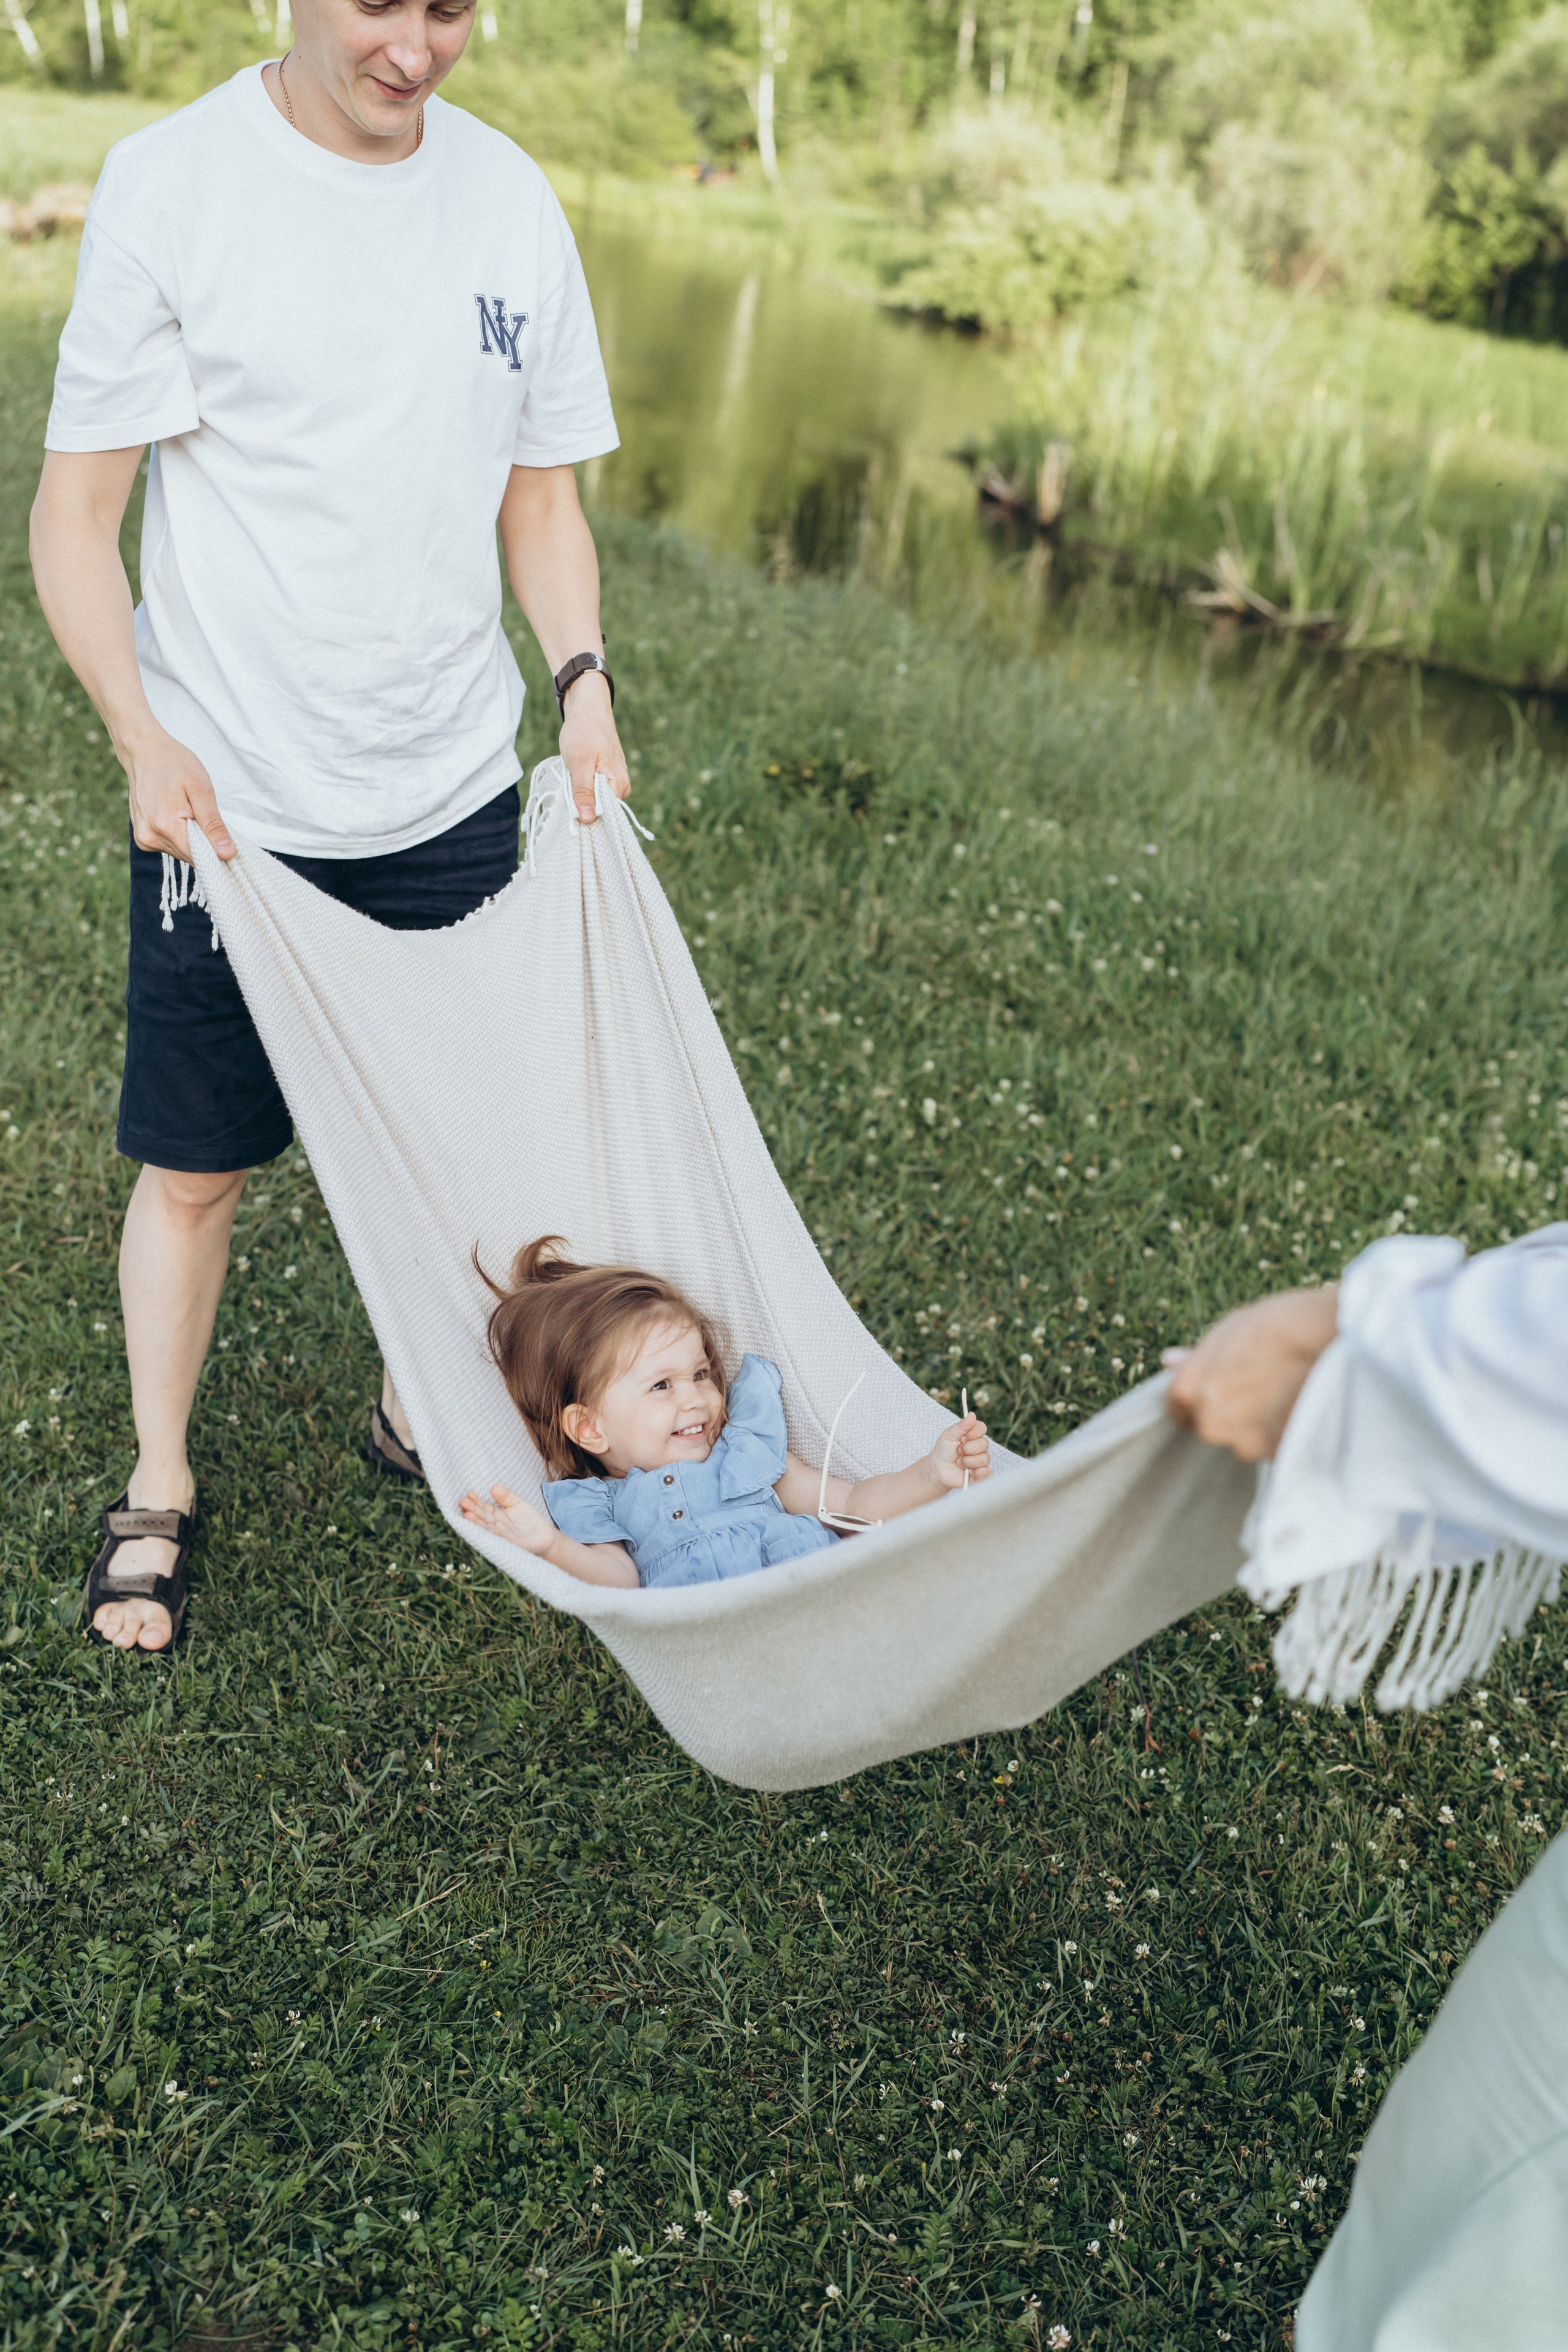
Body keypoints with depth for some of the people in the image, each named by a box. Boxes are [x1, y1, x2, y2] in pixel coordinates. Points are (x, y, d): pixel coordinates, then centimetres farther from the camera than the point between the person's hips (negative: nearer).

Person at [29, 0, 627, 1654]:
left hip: (455, 789, 4)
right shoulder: (170, 184, -9)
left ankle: (419, 1409, 37)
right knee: (193, 1162, 7)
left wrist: (583, 681, -4)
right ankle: (158, 1486, 28)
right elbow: (73, 514, -7)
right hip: (228, 800, -3)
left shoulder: (511, 197, 4)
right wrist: (144, 737, -21)